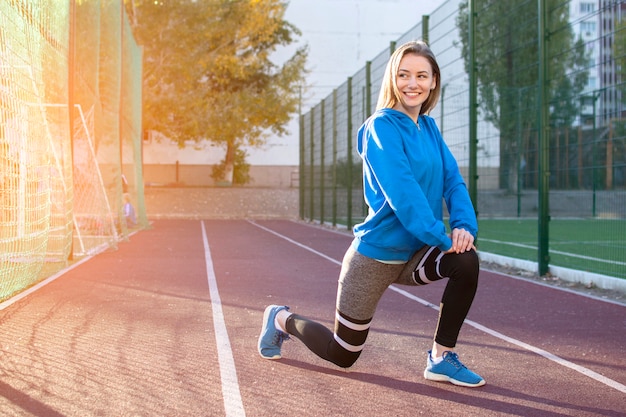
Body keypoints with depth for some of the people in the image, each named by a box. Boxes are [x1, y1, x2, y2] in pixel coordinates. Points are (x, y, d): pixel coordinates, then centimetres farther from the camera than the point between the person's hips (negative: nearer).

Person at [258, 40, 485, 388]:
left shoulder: (428, 127, 6)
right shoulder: (382, 127, -16)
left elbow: (452, 180, -1)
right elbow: (401, 191, -26)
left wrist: (464, 225, -18)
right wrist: (440, 236, -28)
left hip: (412, 254, 6)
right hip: (375, 256, -6)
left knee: (466, 260, -24)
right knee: (342, 355, 6)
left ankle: (441, 359, -6)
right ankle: (282, 319, 35)